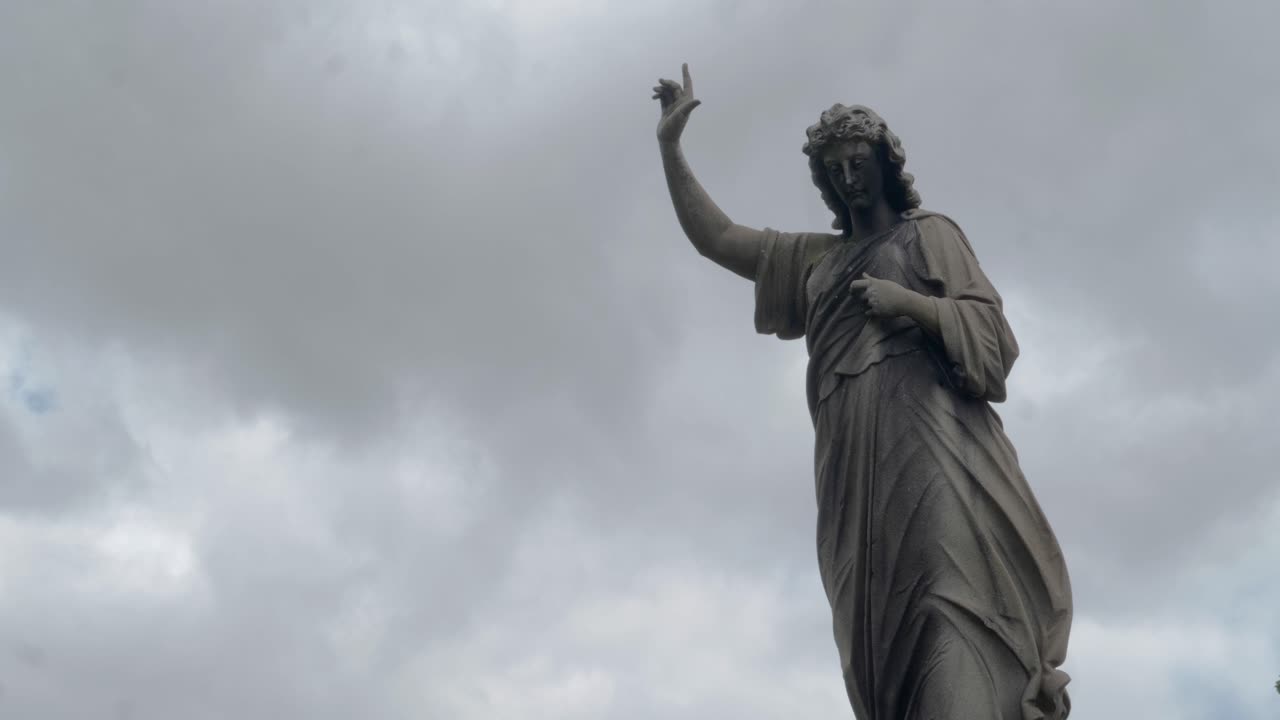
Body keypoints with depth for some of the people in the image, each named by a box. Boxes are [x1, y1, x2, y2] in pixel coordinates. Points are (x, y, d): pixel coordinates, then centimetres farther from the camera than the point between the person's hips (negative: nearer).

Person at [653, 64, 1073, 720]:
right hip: (857, 447, 4)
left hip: (928, 424, -4)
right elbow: (713, 237, 27)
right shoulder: (813, 256, 30)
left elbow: (986, 322, 8)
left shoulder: (928, 232, 18)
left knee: (952, 589, -23)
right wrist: (670, 143, 25)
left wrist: (908, 302, -7)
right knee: (888, 611, -9)